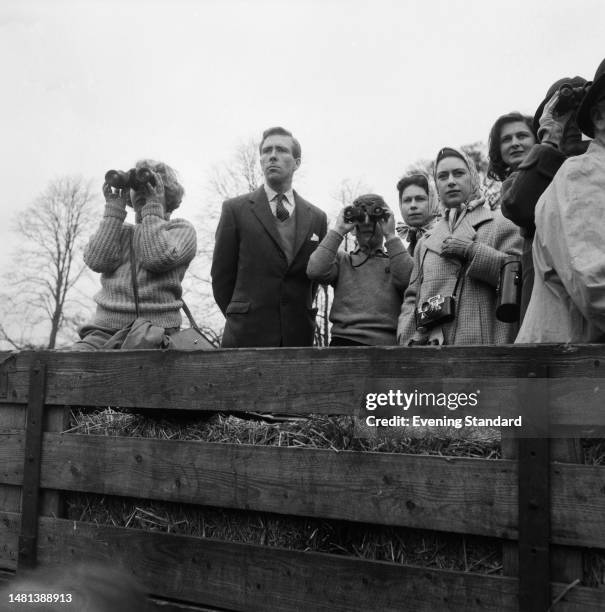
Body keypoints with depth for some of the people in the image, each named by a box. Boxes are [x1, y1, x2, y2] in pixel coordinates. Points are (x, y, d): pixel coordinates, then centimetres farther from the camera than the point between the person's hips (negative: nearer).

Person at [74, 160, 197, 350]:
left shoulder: (181, 229, 13)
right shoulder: (120, 230, 24)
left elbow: (157, 259, -9)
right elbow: (97, 261, 3)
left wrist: (153, 207, 2)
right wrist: (114, 209, 8)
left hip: (156, 331, -3)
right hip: (105, 329, 3)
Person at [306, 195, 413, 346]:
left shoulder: (396, 260, 18)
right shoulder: (342, 259, 18)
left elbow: (407, 280, -4)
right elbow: (315, 271, -1)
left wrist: (390, 236, 0)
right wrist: (338, 231, 4)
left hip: (386, 342, 1)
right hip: (344, 339, 0)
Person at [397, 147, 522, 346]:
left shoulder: (501, 224, 8)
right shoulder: (425, 243, 22)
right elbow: (412, 297, 19)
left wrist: (471, 251, -10)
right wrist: (409, 338, 2)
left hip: (482, 343, -4)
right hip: (428, 343, 4)